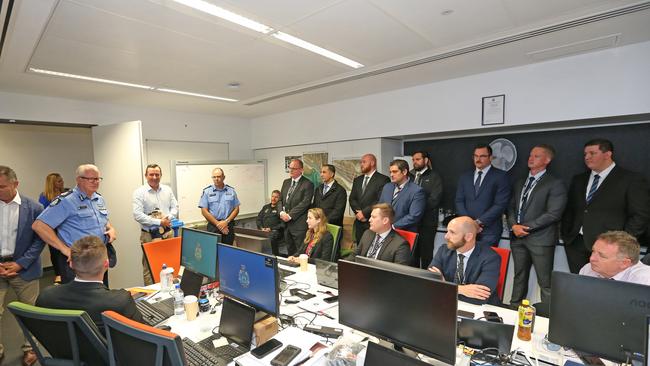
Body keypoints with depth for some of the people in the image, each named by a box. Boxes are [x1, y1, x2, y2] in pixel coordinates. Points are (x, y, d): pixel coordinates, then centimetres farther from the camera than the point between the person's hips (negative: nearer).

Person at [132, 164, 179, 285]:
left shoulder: (167, 190, 8)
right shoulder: (139, 192, -5)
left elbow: (175, 207, 10)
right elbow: (137, 215, -13)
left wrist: (168, 218, -10)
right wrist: (159, 222, -16)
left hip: (168, 233, 4)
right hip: (149, 235, -4)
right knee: (149, 267, 3)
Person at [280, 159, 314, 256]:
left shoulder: (308, 184, -8)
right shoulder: (286, 182, 14)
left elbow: (305, 203, -16)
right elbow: (280, 199, 14)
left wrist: (290, 215, -16)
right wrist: (281, 212, -4)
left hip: (299, 225, -6)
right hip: (286, 224, 7)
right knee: (290, 251, 16)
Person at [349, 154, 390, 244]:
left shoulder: (383, 179, -5)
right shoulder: (357, 180, 17)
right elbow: (352, 199, 12)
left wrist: (364, 212, -12)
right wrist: (358, 212, -5)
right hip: (359, 222, 6)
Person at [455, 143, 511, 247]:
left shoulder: (500, 176, 0)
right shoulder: (464, 177, 12)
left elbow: (500, 204, -8)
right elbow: (459, 201, 6)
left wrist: (479, 222, -13)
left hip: (489, 231, -3)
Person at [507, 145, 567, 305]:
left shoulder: (555, 184, -4)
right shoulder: (520, 183, 17)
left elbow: (553, 213, -12)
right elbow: (511, 207, 14)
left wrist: (527, 227, -13)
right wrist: (514, 225, -4)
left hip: (540, 238, -6)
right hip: (517, 237, 6)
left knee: (545, 282, -1)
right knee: (519, 277, 15)